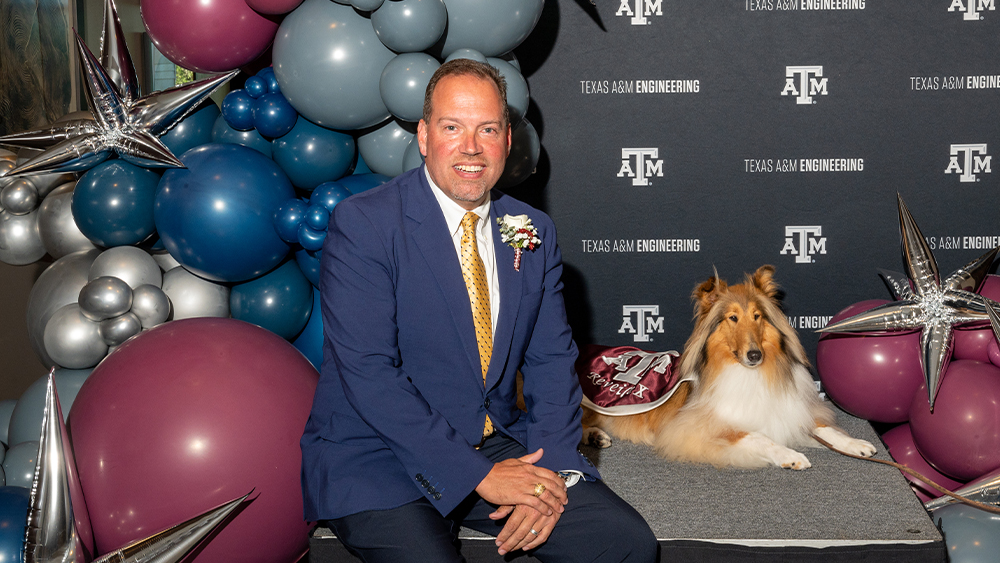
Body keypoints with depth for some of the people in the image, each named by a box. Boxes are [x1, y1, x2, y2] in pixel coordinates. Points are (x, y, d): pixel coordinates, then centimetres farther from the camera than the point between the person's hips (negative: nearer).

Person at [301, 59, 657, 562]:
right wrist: (479, 475, -20)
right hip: (375, 459, -4)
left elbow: (552, 360, 7)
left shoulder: (533, 232, 7)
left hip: (499, 445, 5)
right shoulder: (362, 224, -11)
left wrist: (550, 467, -12)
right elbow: (368, 373, -18)